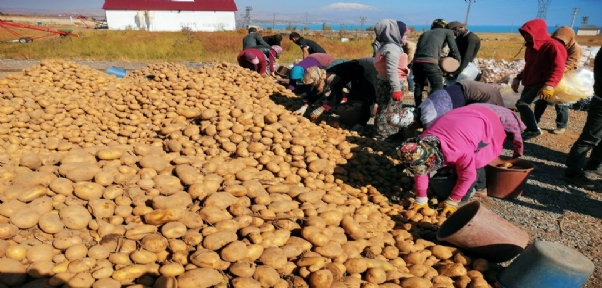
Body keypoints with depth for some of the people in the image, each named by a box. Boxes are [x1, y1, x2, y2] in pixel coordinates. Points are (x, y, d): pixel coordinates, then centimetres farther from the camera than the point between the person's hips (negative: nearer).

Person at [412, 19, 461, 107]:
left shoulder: (424, 34, 30)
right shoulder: (448, 32, 19)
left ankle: (418, 107, 26)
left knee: (418, 86, 19)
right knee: (437, 86, 6)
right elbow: (454, 49, 15)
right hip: (430, 63, -5)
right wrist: (458, 61, 28)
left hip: (417, 62, 5)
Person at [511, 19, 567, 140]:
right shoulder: (531, 46, 14)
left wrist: (549, 85, -37)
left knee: (521, 104, -21)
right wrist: (518, 78, 15)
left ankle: (534, 129, -8)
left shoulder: (552, 46, -14)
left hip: (541, 84, -9)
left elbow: (558, 69, -23)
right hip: (530, 83, 9)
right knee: (524, 106, 5)